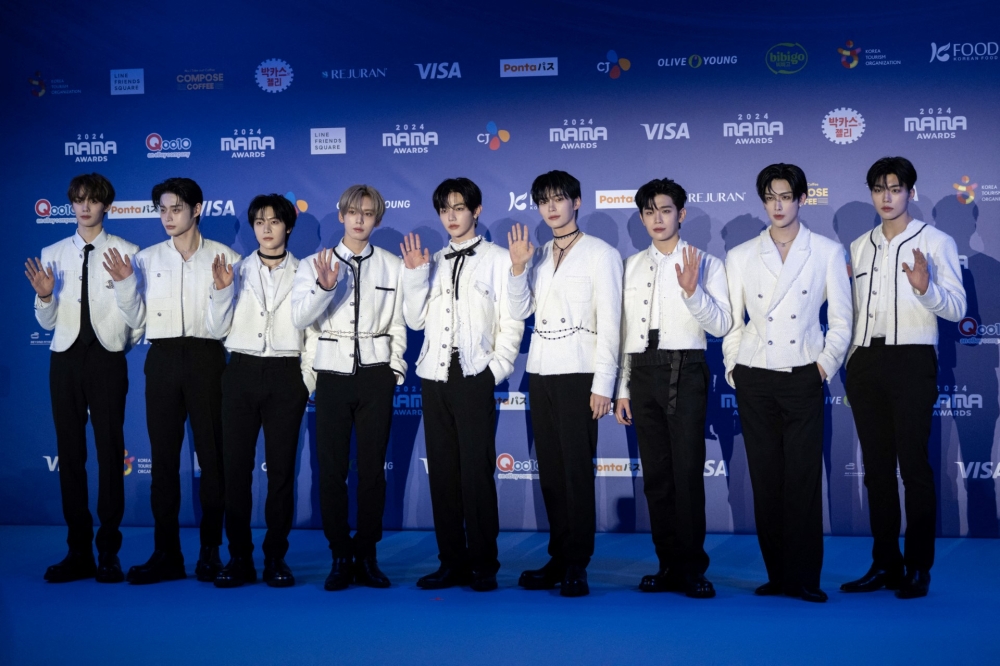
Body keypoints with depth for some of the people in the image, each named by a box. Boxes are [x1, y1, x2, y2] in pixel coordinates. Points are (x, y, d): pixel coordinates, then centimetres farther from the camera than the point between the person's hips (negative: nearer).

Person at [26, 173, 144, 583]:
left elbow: (137, 318, -5)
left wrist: (123, 283, -20)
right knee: (69, 452, 7)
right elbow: (48, 322, 8)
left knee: (110, 451, 0)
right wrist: (44, 296, -11)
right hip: (66, 357, 3)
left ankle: (109, 553, 10)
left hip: (107, 356, -3)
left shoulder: (126, 253, -1)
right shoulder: (53, 254, 8)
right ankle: (79, 552, 16)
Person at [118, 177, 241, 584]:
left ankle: (211, 552, 10)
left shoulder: (225, 258, 4)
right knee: (163, 455, 4)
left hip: (206, 356, -2)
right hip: (162, 357, 3)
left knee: (212, 454, 0)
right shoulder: (147, 259, 12)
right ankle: (166, 553, 11)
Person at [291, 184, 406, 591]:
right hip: (332, 372, 0)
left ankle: (367, 556, 16)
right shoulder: (315, 264, 2)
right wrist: (324, 286, -26)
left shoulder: (392, 267, 5)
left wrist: (395, 370, 0)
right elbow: (300, 318, -10)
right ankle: (340, 557, 12)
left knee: (372, 467, 5)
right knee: (332, 469, 1)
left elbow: (398, 327, 7)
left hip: (375, 374, 0)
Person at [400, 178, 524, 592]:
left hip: (474, 377, -5)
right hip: (435, 376, 5)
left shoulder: (498, 259, 2)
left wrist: (496, 371, -9)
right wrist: (414, 276, 0)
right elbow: (415, 320, 11)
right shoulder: (432, 263, 16)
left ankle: (483, 566, 3)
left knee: (477, 472, -5)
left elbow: (511, 322, -2)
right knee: (442, 472, 6)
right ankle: (452, 562, 13)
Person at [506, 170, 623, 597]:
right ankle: (558, 558, 15)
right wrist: (518, 266, -6)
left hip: (578, 374, -6)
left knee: (577, 470, -5)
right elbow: (520, 311, 7)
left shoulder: (601, 254, -1)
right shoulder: (538, 257, 16)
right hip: (541, 373, 6)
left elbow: (610, 322, -6)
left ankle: (577, 566, 1)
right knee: (550, 471, 7)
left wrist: (603, 385, -12)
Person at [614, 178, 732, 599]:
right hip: (643, 372, 5)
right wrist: (623, 388, 13)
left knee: (687, 470, -6)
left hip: (685, 371, -4)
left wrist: (692, 291, -23)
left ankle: (692, 568, 4)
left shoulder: (705, 263, 2)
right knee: (655, 473, 7)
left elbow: (720, 325, -7)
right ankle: (670, 566, 16)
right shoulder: (632, 266, 15)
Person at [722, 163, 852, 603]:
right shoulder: (740, 257, 9)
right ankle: (777, 575, 12)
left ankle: (804, 579, 2)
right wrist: (733, 368, 3)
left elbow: (841, 320, 6)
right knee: (765, 481, 3)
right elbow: (731, 320, 10)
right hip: (754, 379, 2)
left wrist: (826, 364, -1)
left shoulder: (828, 252, 6)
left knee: (804, 481, -5)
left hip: (803, 378, -1)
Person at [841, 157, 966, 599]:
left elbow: (956, 309, -5)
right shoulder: (859, 247, 16)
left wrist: (926, 288, -22)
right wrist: (850, 364, 7)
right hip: (865, 361, 5)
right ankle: (885, 565, 15)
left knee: (913, 464, -5)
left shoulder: (936, 242, 2)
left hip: (911, 360, -5)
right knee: (876, 466, 8)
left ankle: (918, 569, 2)